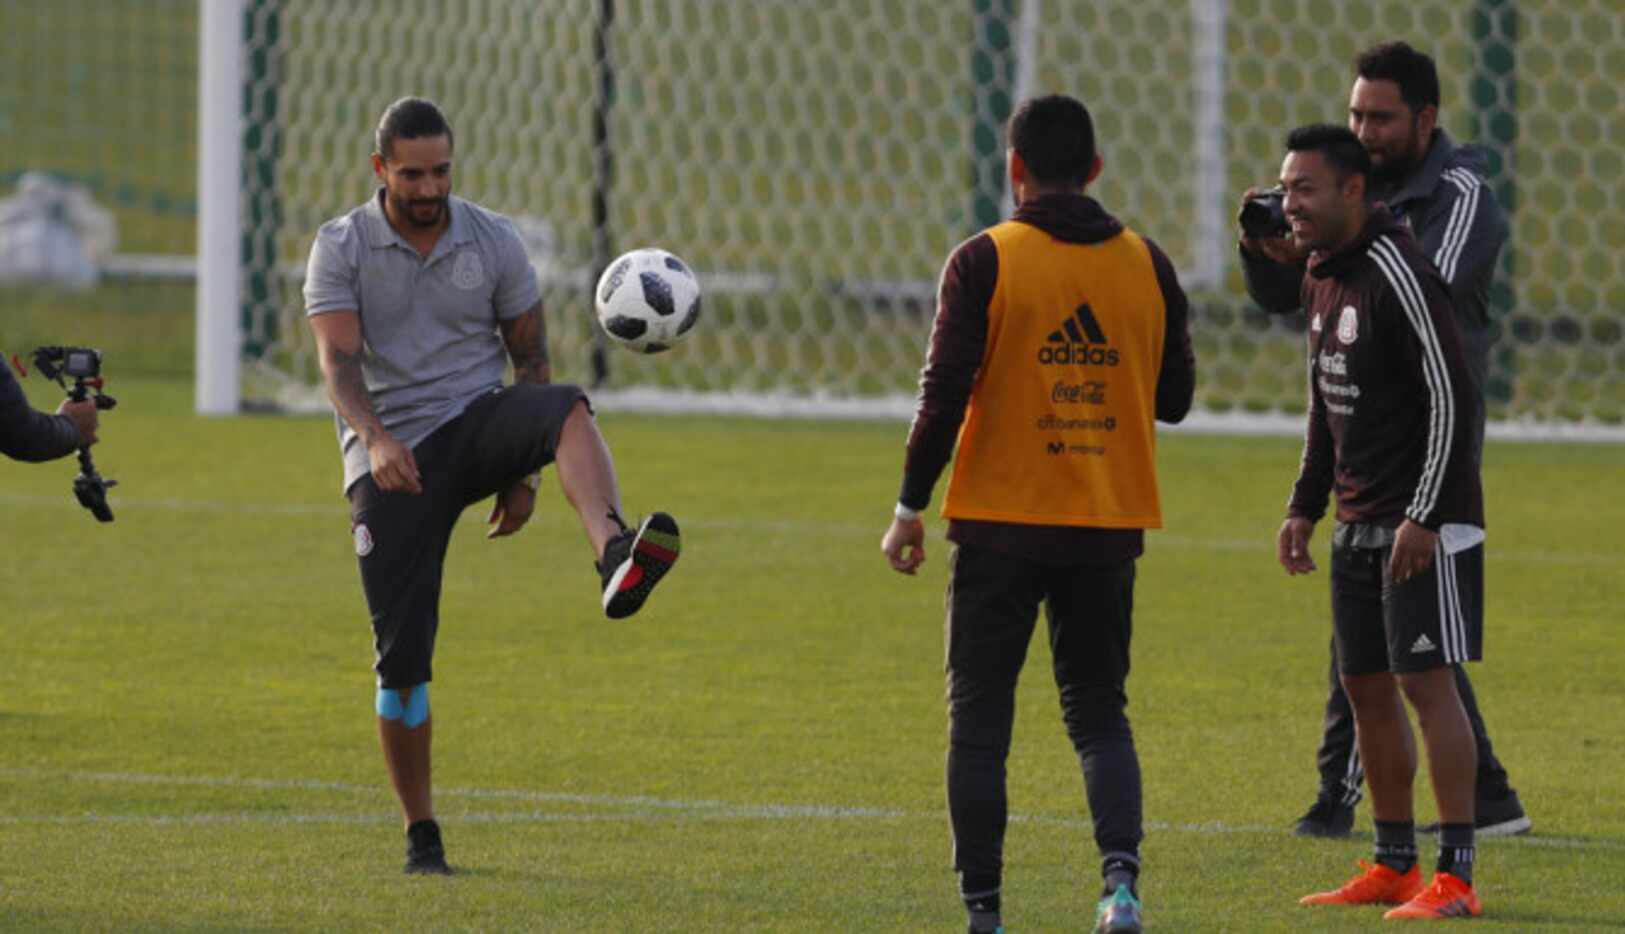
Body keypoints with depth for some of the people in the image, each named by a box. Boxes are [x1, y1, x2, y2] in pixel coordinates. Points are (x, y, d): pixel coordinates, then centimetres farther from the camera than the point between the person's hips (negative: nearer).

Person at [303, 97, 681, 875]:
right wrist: (376, 439, -33)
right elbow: (339, 361, -15)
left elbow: (530, 358, 12)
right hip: (391, 460, -1)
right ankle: (421, 836, 8)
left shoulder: (493, 241, 5)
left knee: (567, 408, -33)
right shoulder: (341, 249, -2)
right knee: (401, 654, -5)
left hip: (475, 427, 1)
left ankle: (615, 559, -61)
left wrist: (524, 473, 7)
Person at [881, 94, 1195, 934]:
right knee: (1098, 710, 12)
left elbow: (945, 394, -11)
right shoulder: (1146, 265, 3)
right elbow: (1174, 397, 9)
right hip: (1111, 522, 3)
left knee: (979, 714, 7)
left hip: (1001, 522, -3)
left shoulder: (984, 263, -7)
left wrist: (910, 508, -3)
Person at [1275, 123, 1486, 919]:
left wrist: (1423, 517, -22)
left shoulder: (1398, 277, -18)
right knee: (1365, 683, 11)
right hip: (1357, 523, 9)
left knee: (1426, 681, -11)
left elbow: (1452, 397, -20)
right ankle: (1395, 866, 19)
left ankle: (1456, 877, -10)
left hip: (1424, 524, -9)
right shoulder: (1323, 278, 11)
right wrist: (1304, 507, 17)